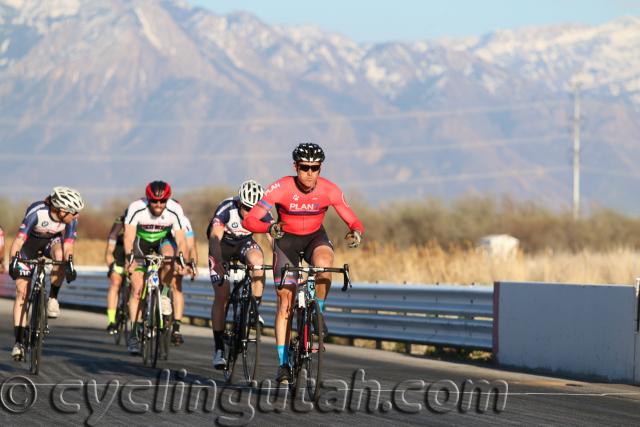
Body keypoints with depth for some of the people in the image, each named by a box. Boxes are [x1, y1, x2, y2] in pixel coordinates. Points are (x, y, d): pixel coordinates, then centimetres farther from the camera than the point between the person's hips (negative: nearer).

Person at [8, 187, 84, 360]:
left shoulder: (71, 220, -26)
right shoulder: (37, 212, -36)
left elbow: (68, 246, -25)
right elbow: (19, 239, -36)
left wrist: (70, 265, -43)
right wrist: (13, 261, -48)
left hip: (52, 241, 2)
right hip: (30, 243, -2)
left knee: (60, 255, -36)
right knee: (21, 291, -10)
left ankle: (53, 298, -15)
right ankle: (18, 342, -7)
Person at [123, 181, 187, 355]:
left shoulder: (175, 210, -27)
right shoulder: (136, 208, -31)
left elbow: (181, 240, -28)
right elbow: (129, 236, -36)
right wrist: (129, 256, -52)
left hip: (163, 239, 1)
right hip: (141, 240, -1)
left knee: (169, 255, -35)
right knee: (137, 287, -12)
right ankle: (134, 333, -7)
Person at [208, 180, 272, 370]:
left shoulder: (262, 213, -24)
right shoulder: (227, 208, -32)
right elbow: (215, 237, -42)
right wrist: (219, 263, -58)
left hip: (244, 243, 2)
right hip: (222, 246, -2)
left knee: (257, 260, -34)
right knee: (222, 296, -12)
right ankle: (218, 348, -4)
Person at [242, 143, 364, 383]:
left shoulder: (329, 190, -21)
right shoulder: (281, 188, -26)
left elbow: (354, 222, -18)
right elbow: (249, 221, -29)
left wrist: (356, 233, -42)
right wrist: (270, 228, -50)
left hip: (315, 238, 1)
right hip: (286, 240, -1)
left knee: (323, 263, -35)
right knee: (285, 301, -6)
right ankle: (283, 363, 1)